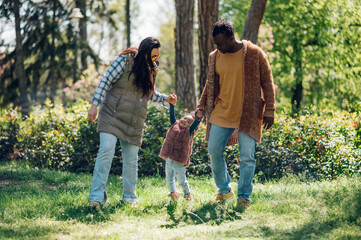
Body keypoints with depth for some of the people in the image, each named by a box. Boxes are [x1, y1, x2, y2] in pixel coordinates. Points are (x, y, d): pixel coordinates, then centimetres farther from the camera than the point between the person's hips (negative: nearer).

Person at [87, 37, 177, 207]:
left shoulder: (151, 69, 10)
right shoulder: (124, 60, -8)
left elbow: (151, 94, 23)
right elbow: (105, 82, -8)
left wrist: (166, 99, 5)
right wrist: (94, 105, -14)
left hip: (134, 122, 5)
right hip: (112, 116, -5)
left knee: (131, 159, 5)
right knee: (106, 151, -16)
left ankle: (129, 197, 20)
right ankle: (96, 197, -14)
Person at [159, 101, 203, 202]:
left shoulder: (189, 131, -3)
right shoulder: (175, 126, 7)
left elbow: (195, 124, -19)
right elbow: (172, 116, 0)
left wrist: (198, 118, -38)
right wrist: (172, 104, -11)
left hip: (179, 162, -4)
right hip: (168, 159, 4)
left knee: (182, 180, 4)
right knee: (169, 179, 17)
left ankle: (187, 194, 27)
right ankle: (173, 193, 38)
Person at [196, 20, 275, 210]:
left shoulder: (254, 54, -6)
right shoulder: (214, 57, 6)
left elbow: (267, 83, -2)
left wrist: (269, 111, -6)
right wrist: (201, 107, 9)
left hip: (248, 115, -4)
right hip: (221, 114, 4)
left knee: (247, 156, -4)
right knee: (214, 151, 2)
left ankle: (244, 197, 9)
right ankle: (224, 190, 21)